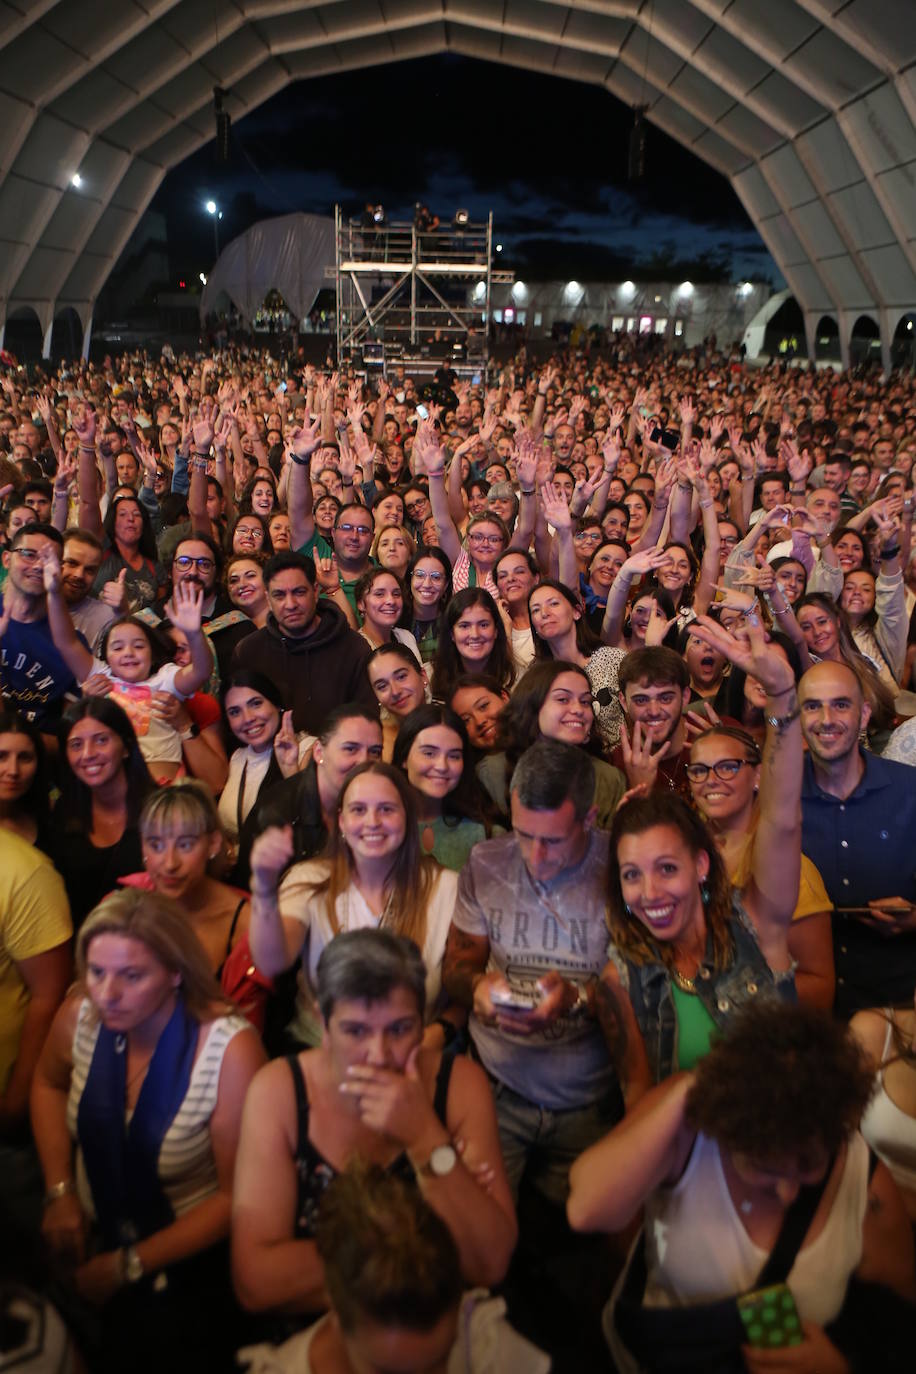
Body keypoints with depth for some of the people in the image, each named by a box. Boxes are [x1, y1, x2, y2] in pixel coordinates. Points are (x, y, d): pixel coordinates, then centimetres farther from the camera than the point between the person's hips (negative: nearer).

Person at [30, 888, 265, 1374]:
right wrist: (59, 1191, 0)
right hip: (87, 1237, 4)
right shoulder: (80, 1017, -13)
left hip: (187, 1257, -4)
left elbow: (237, 1195, -18)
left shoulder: (231, 1051, -27)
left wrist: (129, 1266, -12)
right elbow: (48, 1083, 11)